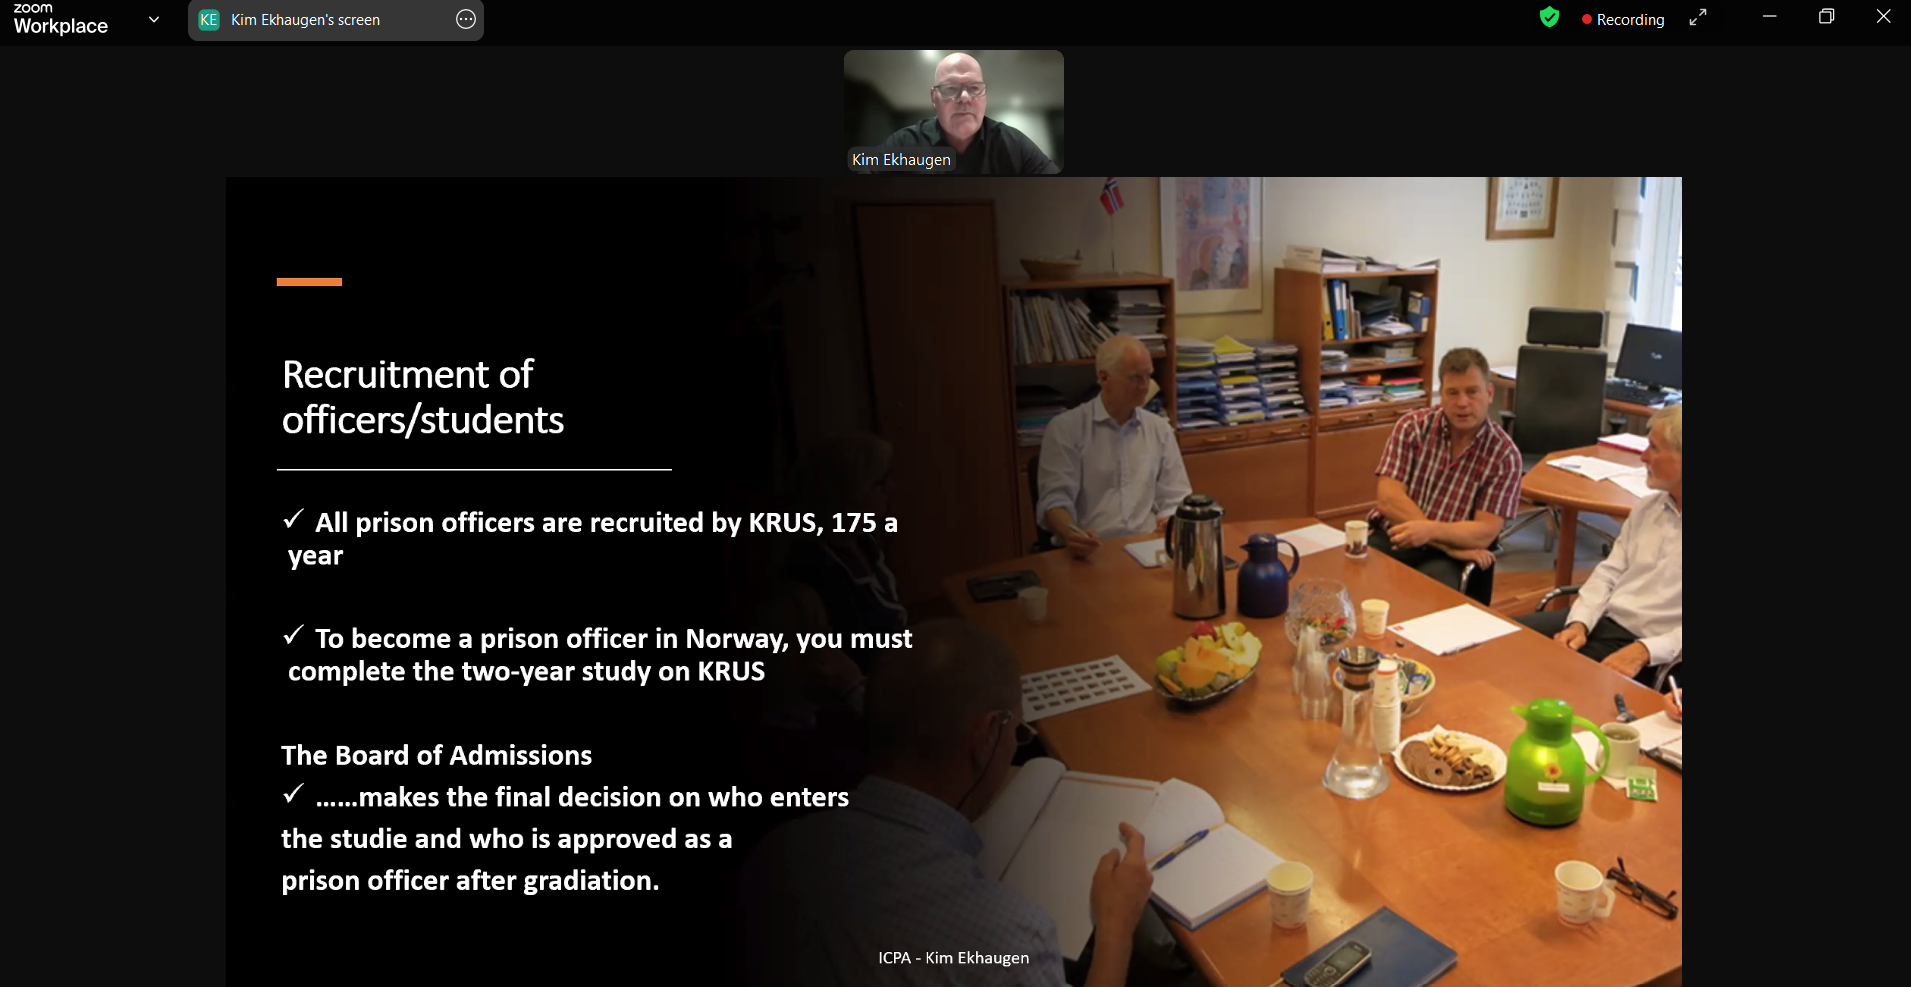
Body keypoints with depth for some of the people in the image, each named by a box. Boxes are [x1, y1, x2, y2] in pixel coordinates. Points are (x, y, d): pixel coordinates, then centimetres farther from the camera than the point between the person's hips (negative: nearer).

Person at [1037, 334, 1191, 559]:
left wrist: (1173, 521, -9)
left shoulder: (1160, 429, 13)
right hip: (1090, 552, -3)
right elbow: (1055, 499, -8)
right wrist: (1071, 534, -29)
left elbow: (1175, 499, 14)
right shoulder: (1065, 428, -1)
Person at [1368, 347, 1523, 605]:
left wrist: (1431, 530, -30)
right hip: (1391, 538, 1)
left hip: (1443, 557, -1)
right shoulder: (1412, 426, -1)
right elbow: (1387, 499, -10)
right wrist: (1452, 543, -14)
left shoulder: (1504, 454, -2)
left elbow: (1485, 533, -9)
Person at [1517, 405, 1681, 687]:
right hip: (1601, 621, 7)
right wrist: (1579, 623, -6)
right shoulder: (1648, 506, 12)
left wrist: (1642, 652, -25)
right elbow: (1610, 572, 9)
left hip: (1648, 651, -7)